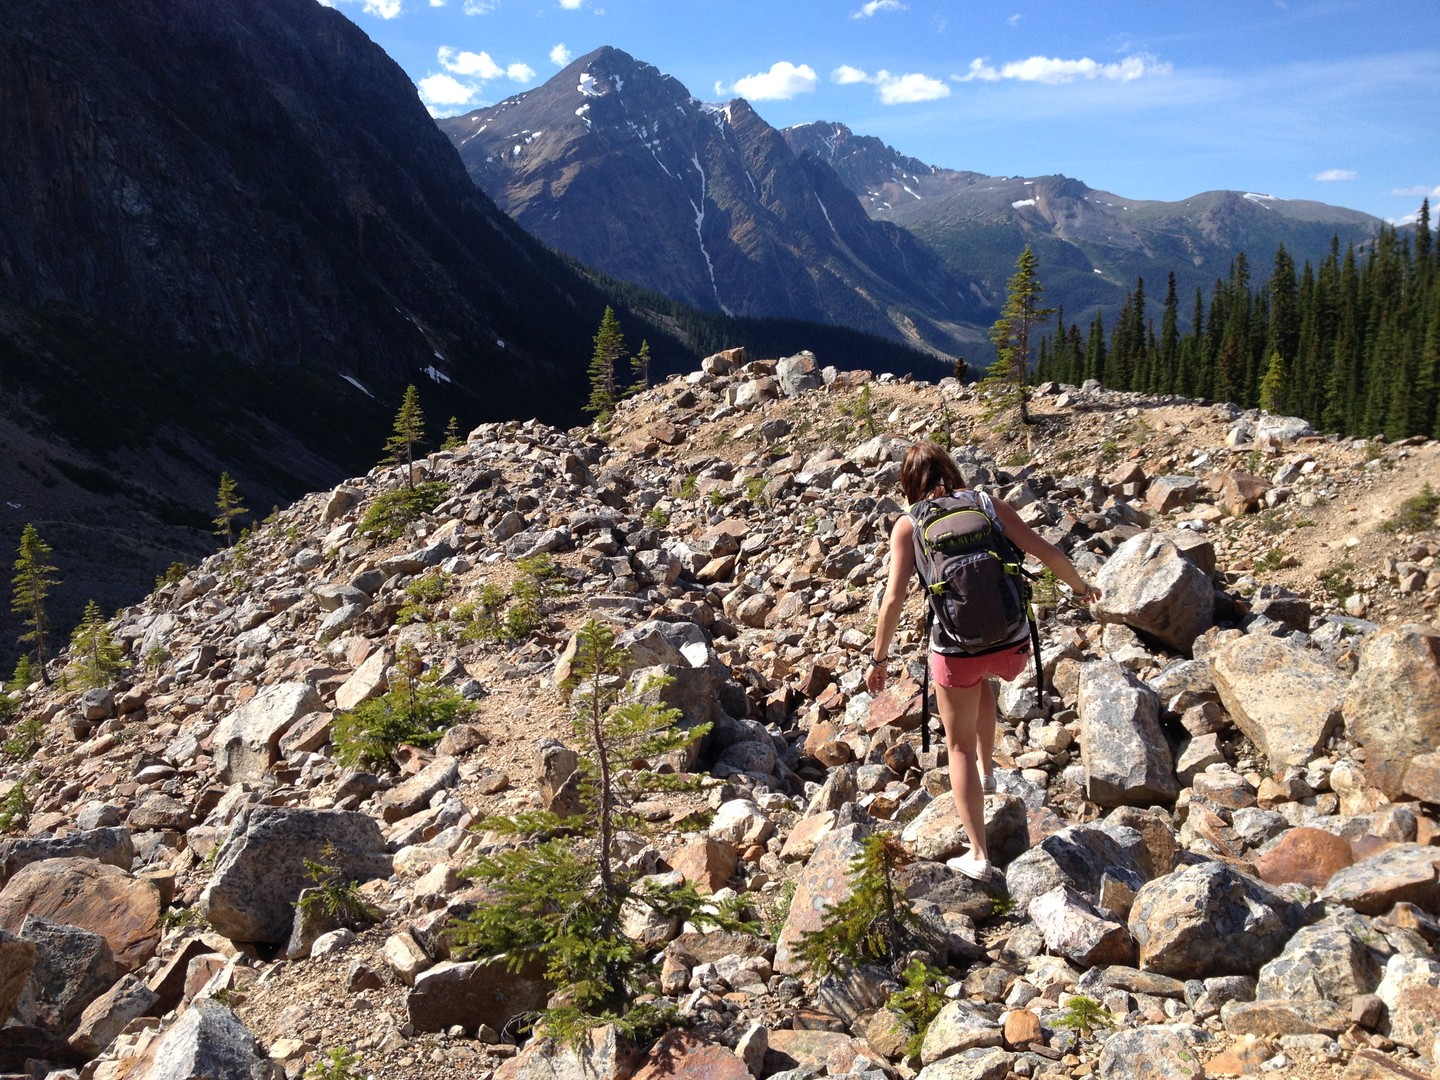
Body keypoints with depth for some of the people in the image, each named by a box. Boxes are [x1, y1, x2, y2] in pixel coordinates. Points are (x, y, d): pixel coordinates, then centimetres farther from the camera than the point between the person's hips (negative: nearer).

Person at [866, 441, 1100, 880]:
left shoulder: (909, 525, -2)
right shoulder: (990, 504, 3)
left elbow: (894, 600, -9)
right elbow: (1046, 552, 1)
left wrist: (879, 658, 2)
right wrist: (1081, 586, 19)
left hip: (957, 650, -2)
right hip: (1014, 644, 3)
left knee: (960, 746, 18)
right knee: (980, 681, 39)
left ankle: (978, 855, 20)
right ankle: (987, 768, 40)